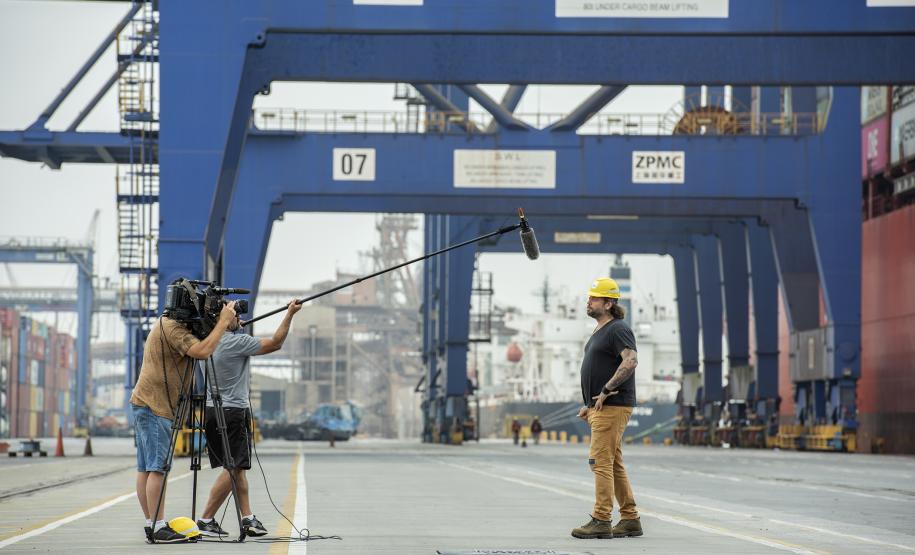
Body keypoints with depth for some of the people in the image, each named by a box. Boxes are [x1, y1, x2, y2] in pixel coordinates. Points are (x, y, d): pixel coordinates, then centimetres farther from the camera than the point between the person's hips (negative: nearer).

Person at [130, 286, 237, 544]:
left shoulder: (166, 324, 19)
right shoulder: (172, 328, -14)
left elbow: (200, 348, 23)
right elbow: (202, 351, -27)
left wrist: (223, 324, 9)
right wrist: (223, 322, -17)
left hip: (144, 404, 11)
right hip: (154, 407, -11)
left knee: (146, 469, 8)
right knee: (158, 467, -12)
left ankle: (151, 524, 10)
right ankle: (159, 527, -14)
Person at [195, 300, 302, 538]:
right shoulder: (237, 342, -15)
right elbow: (275, 344, -8)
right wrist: (290, 314, 0)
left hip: (211, 411, 8)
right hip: (234, 411, -8)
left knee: (237, 467, 12)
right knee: (233, 467, -5)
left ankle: (248, 518, 12)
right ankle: (205, 521, -7)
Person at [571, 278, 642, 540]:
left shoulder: (617, 329, -12)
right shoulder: (598, 332, 20)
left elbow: (631, 361, -27)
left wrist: (605, 391, -25)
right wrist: (589, 405, 21)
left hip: (612, 407, -10)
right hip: (599, 408, 10)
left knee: (601, 462, -11)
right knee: (614, 465, 11)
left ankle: (601, 521, -11)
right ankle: (630, 519, 14)